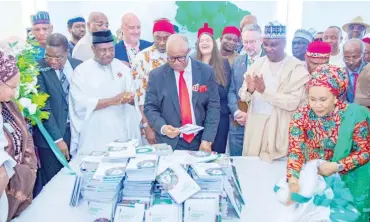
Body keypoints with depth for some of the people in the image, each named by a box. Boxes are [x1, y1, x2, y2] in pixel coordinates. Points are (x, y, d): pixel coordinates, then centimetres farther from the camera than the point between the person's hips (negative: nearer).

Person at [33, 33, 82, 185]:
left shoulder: (78, 66, 3)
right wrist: (58, 138, -17)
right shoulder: (39, 69, -12)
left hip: (77, 130, 4)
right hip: (51, 135, -4)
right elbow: (44, 107, -14)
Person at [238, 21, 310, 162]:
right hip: (254, 124, 4)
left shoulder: (297, 68, -7)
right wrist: (249, 90, -16)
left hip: (279, 128, -4)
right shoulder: (257, 64, 7)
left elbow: (294, 102, -16)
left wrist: (265, 91, -19)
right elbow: (243, 96, 6)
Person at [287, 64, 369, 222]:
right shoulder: (301, 116, -15)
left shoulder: (353, 116, -18)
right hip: (310, 178, 2)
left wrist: (337, 166, -23)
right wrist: (293, 180, -36)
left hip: (344, 180, -1)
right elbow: (295, 150, -21)